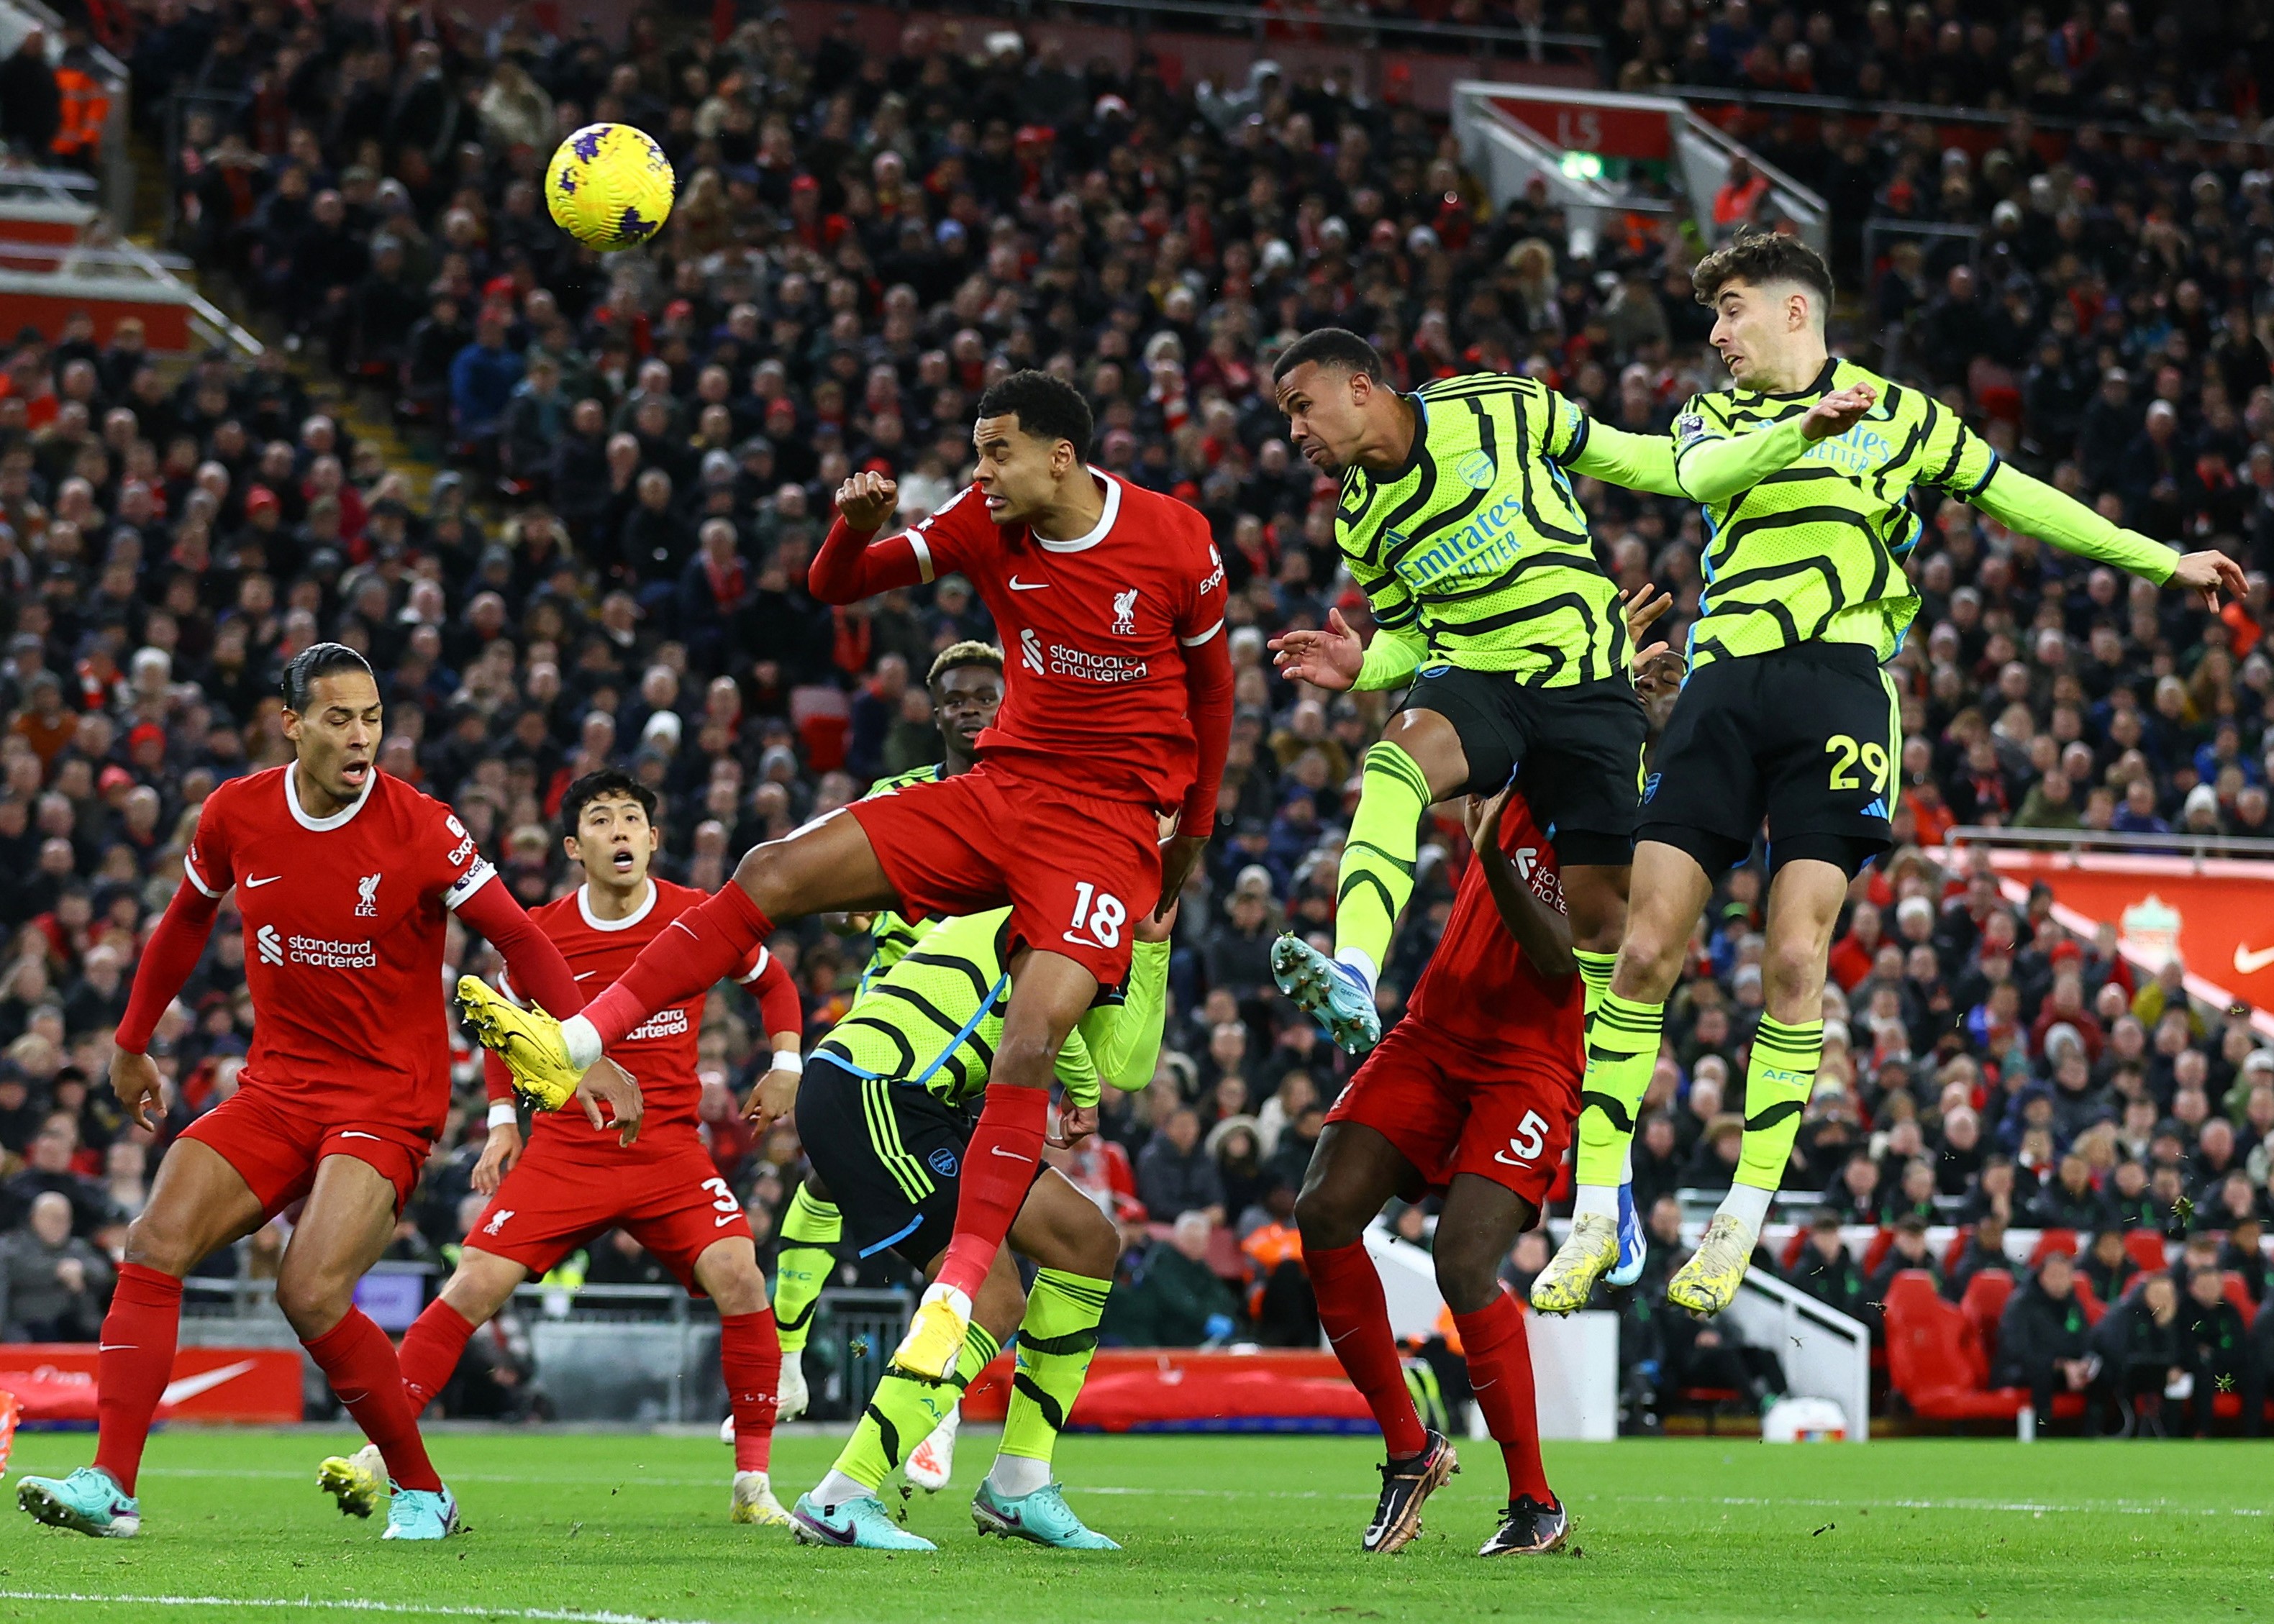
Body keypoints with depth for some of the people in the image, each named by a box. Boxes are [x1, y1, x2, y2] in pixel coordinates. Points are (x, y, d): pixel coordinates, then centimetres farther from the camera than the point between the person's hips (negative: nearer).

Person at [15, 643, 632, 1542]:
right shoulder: (235, 815, -1)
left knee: (311, 1293, -21)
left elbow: (520, 940, -8)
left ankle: (421, 1491, -2)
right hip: (277, 1087, 5)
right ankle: (111, 1485, -13)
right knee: (154, 1244, -13)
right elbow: (186, 921, 18)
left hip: (389, 1098, -5)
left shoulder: (420, 829, -13)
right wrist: (133, 1044, 24)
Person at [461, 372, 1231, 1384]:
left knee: (1031, 1042, -24)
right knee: (773, 872, -8)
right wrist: (857, 529, -21)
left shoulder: (1176, 542, -11)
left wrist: (1194, 830, 13)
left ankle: (955, 1293, -21)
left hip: (1111, 820, -5)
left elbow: (1211, 684, 5)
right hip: (999, 792, 5)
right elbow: (838, 588, 3)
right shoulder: (987, 519, -2)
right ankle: (575, 1044, -7)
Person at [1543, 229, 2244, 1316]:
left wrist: (2165, 563, 21)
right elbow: (1699, 473, -6)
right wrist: (1802, 423, -24)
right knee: (1646, 947, -8)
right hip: (1725, 684, 2)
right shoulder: (1714, 417, 18)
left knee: (1796, 957, -11)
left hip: (1838, 684, -1)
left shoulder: (1893, 413, 15)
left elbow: (2019, 498, 21)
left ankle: (1742, 1222, -1)